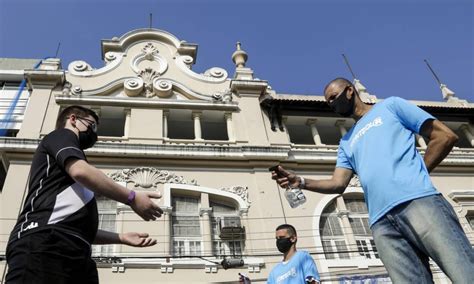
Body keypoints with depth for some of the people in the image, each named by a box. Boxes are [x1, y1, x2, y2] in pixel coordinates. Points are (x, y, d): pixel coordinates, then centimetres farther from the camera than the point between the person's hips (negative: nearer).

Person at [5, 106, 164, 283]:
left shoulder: (65, 175, 37)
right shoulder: (62, 135, 13)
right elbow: (81, 171, -10)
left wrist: (121, 237, 25)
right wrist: (132, 198, -6)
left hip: (73, 252, 9)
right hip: (44, 243, -9)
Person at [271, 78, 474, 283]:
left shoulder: (390, 105, 17)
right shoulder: (346, 143, 30)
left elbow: (445, 136, 11)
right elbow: (338, 184, 17)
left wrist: (416, 174, 1)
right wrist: (300, 182, 2)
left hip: (418, 201, -4)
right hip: (382, 221, 4)